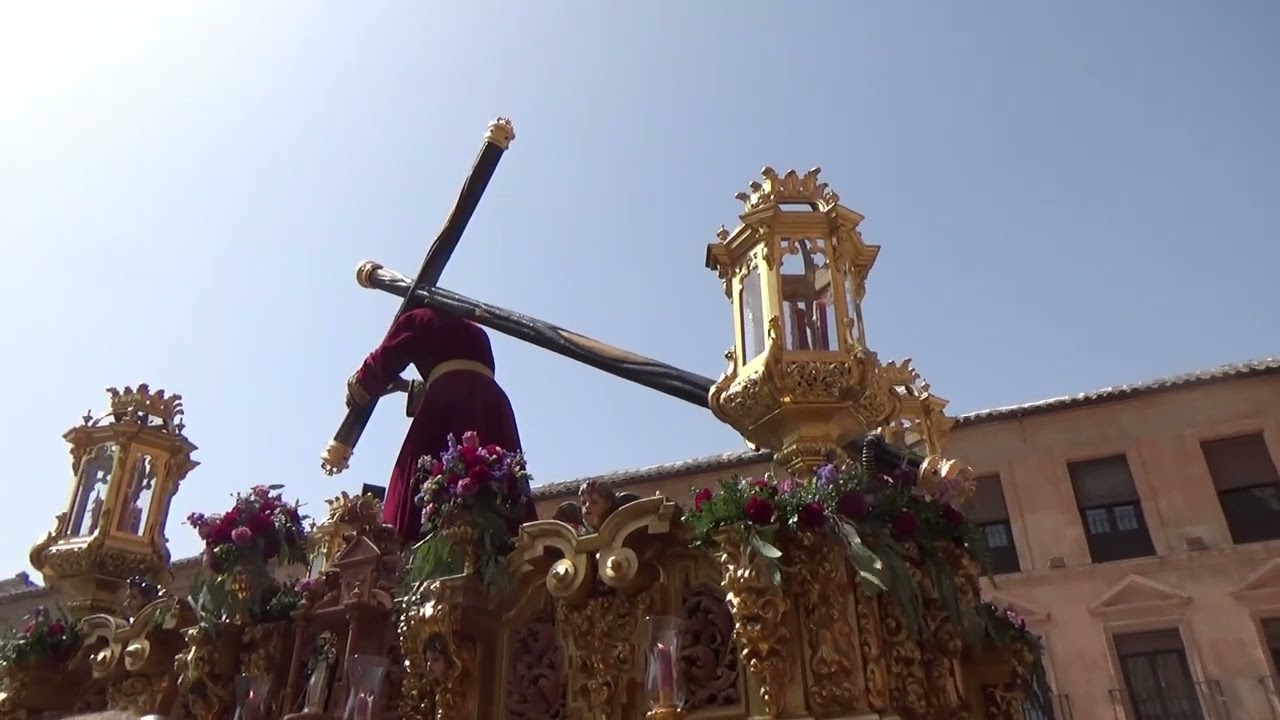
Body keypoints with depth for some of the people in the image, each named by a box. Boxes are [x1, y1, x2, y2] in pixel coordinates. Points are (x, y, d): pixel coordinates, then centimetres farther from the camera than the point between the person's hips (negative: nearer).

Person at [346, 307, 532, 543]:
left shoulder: (418, 320, 18)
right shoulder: (475, 331, 35)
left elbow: (383, 363, 15)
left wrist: (357, 389, 36)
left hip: (450, 402, -5)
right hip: (492, 403, 6)